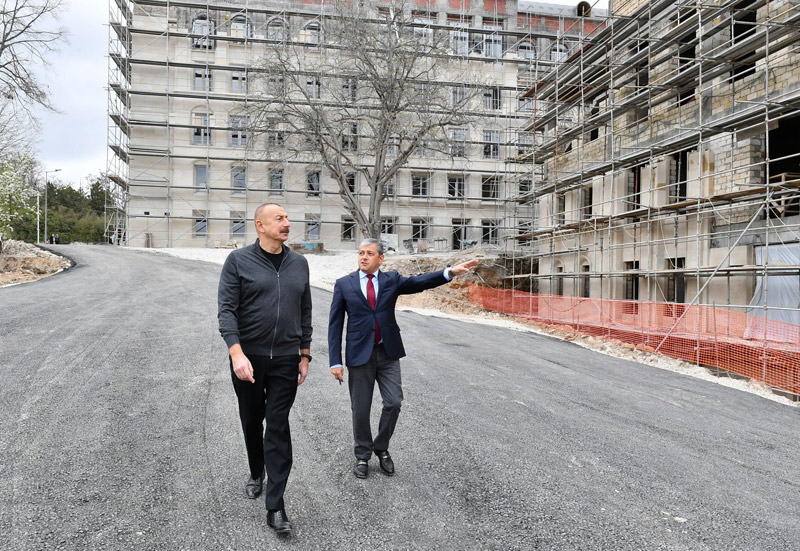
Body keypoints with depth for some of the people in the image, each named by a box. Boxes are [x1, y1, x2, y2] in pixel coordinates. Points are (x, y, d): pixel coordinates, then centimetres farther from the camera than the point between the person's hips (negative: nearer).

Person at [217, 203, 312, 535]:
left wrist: (305, 355, 8)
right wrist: (237, 353, -22)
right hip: (248, 357, -1)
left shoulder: (299, 264, 7)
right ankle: (256, 474, 43)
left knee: (278, 429, 0)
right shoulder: (238, 261, -4)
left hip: (285, 359, 1)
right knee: (251, 422, 16)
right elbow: (226, 309, -11)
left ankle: (275, 507, 6)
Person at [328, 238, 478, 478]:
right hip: (359, 354, -1)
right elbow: (335, 325, -1)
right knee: (360, 409, 7)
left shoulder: (391, 280, 5)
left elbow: (419, 282, -11)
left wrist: (450, 272, -26)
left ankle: (381, 449, 26)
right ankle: (362, 455, 28)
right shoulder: (344, 284, 1)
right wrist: (335, 361, -7)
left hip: (388, 353, 1)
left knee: (393, 403, 1)